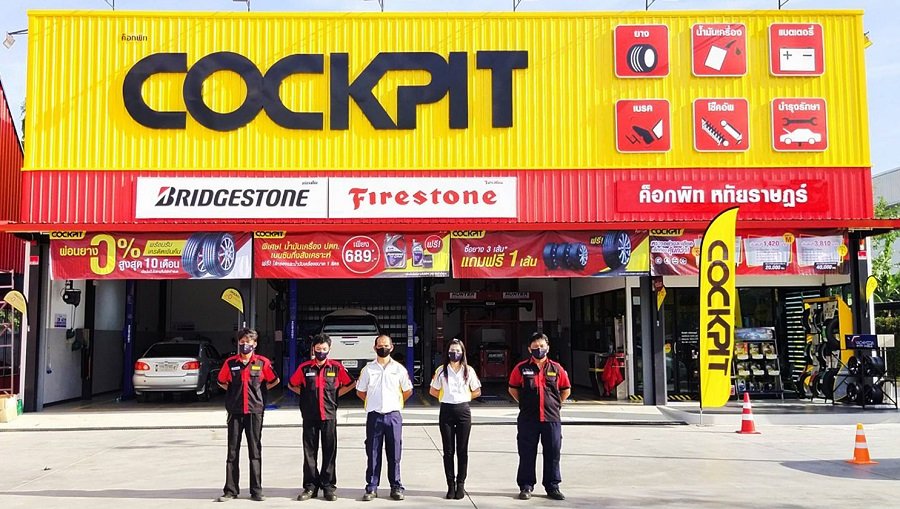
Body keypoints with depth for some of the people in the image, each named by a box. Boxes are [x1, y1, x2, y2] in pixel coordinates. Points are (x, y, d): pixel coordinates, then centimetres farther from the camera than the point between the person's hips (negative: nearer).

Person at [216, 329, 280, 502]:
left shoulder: (262, 362, 0)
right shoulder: (230, 362, 5)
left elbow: (274, 381, 11)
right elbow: (221, 381, 19)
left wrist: (259, 391, 5)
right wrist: (234, 391, 8)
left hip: (255, 411, -1)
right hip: (235, 411, 1)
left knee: (255, 451, 2)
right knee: (232, 451, 4)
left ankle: (256, 491, 7)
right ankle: (230, 490, 10)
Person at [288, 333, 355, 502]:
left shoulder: (337, 367, 2)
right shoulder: (304, 367, 3)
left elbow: (349, 384, 12)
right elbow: (291, 385, 15)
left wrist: (335, 394, 3)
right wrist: (306, 394, 6)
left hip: (329, 415, -1)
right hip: (309, 416, 1)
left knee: (330, 451, 2)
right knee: (309, 451, 4)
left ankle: (328, 486, 9)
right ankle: (310, 486, 11)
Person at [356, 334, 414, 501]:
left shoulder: (399, 368, 5)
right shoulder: (368, 369, 5)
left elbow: (408, 391, 14)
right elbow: (360, 391, 13)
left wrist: (395, 402, 10)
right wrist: (374, 402, 10)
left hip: (393, 415, 0)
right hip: (374, 416, 0)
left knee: (394, 453, 4)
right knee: (373, 453, 2)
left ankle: (396, 487, 12)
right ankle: (371, 488, 9)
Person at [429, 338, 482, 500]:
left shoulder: (468, 370, 4)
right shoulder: (441, 370, 3)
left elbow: (477, 391, 11)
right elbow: (433, 391, 12)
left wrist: (464, 397, 4)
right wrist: (445, 397, 5)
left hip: (463, 410, 0)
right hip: (446, 411, 0)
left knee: (462, 450, 2)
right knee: (448, 450, 2)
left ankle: (461, 485, 10)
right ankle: (450, 485, 9)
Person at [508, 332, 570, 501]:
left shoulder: (556, 368, 5)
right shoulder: (521, 368, 1)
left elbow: (566, 390, 16)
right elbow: (512, 389, 11)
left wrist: (555, 404, 8)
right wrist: (524, 404, 5)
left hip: (551, 418, 1)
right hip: (528, 419, -1)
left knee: (553, 453, 6)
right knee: (527, 454, 4)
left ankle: (552, 486, 17)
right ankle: (526, 486, 14)